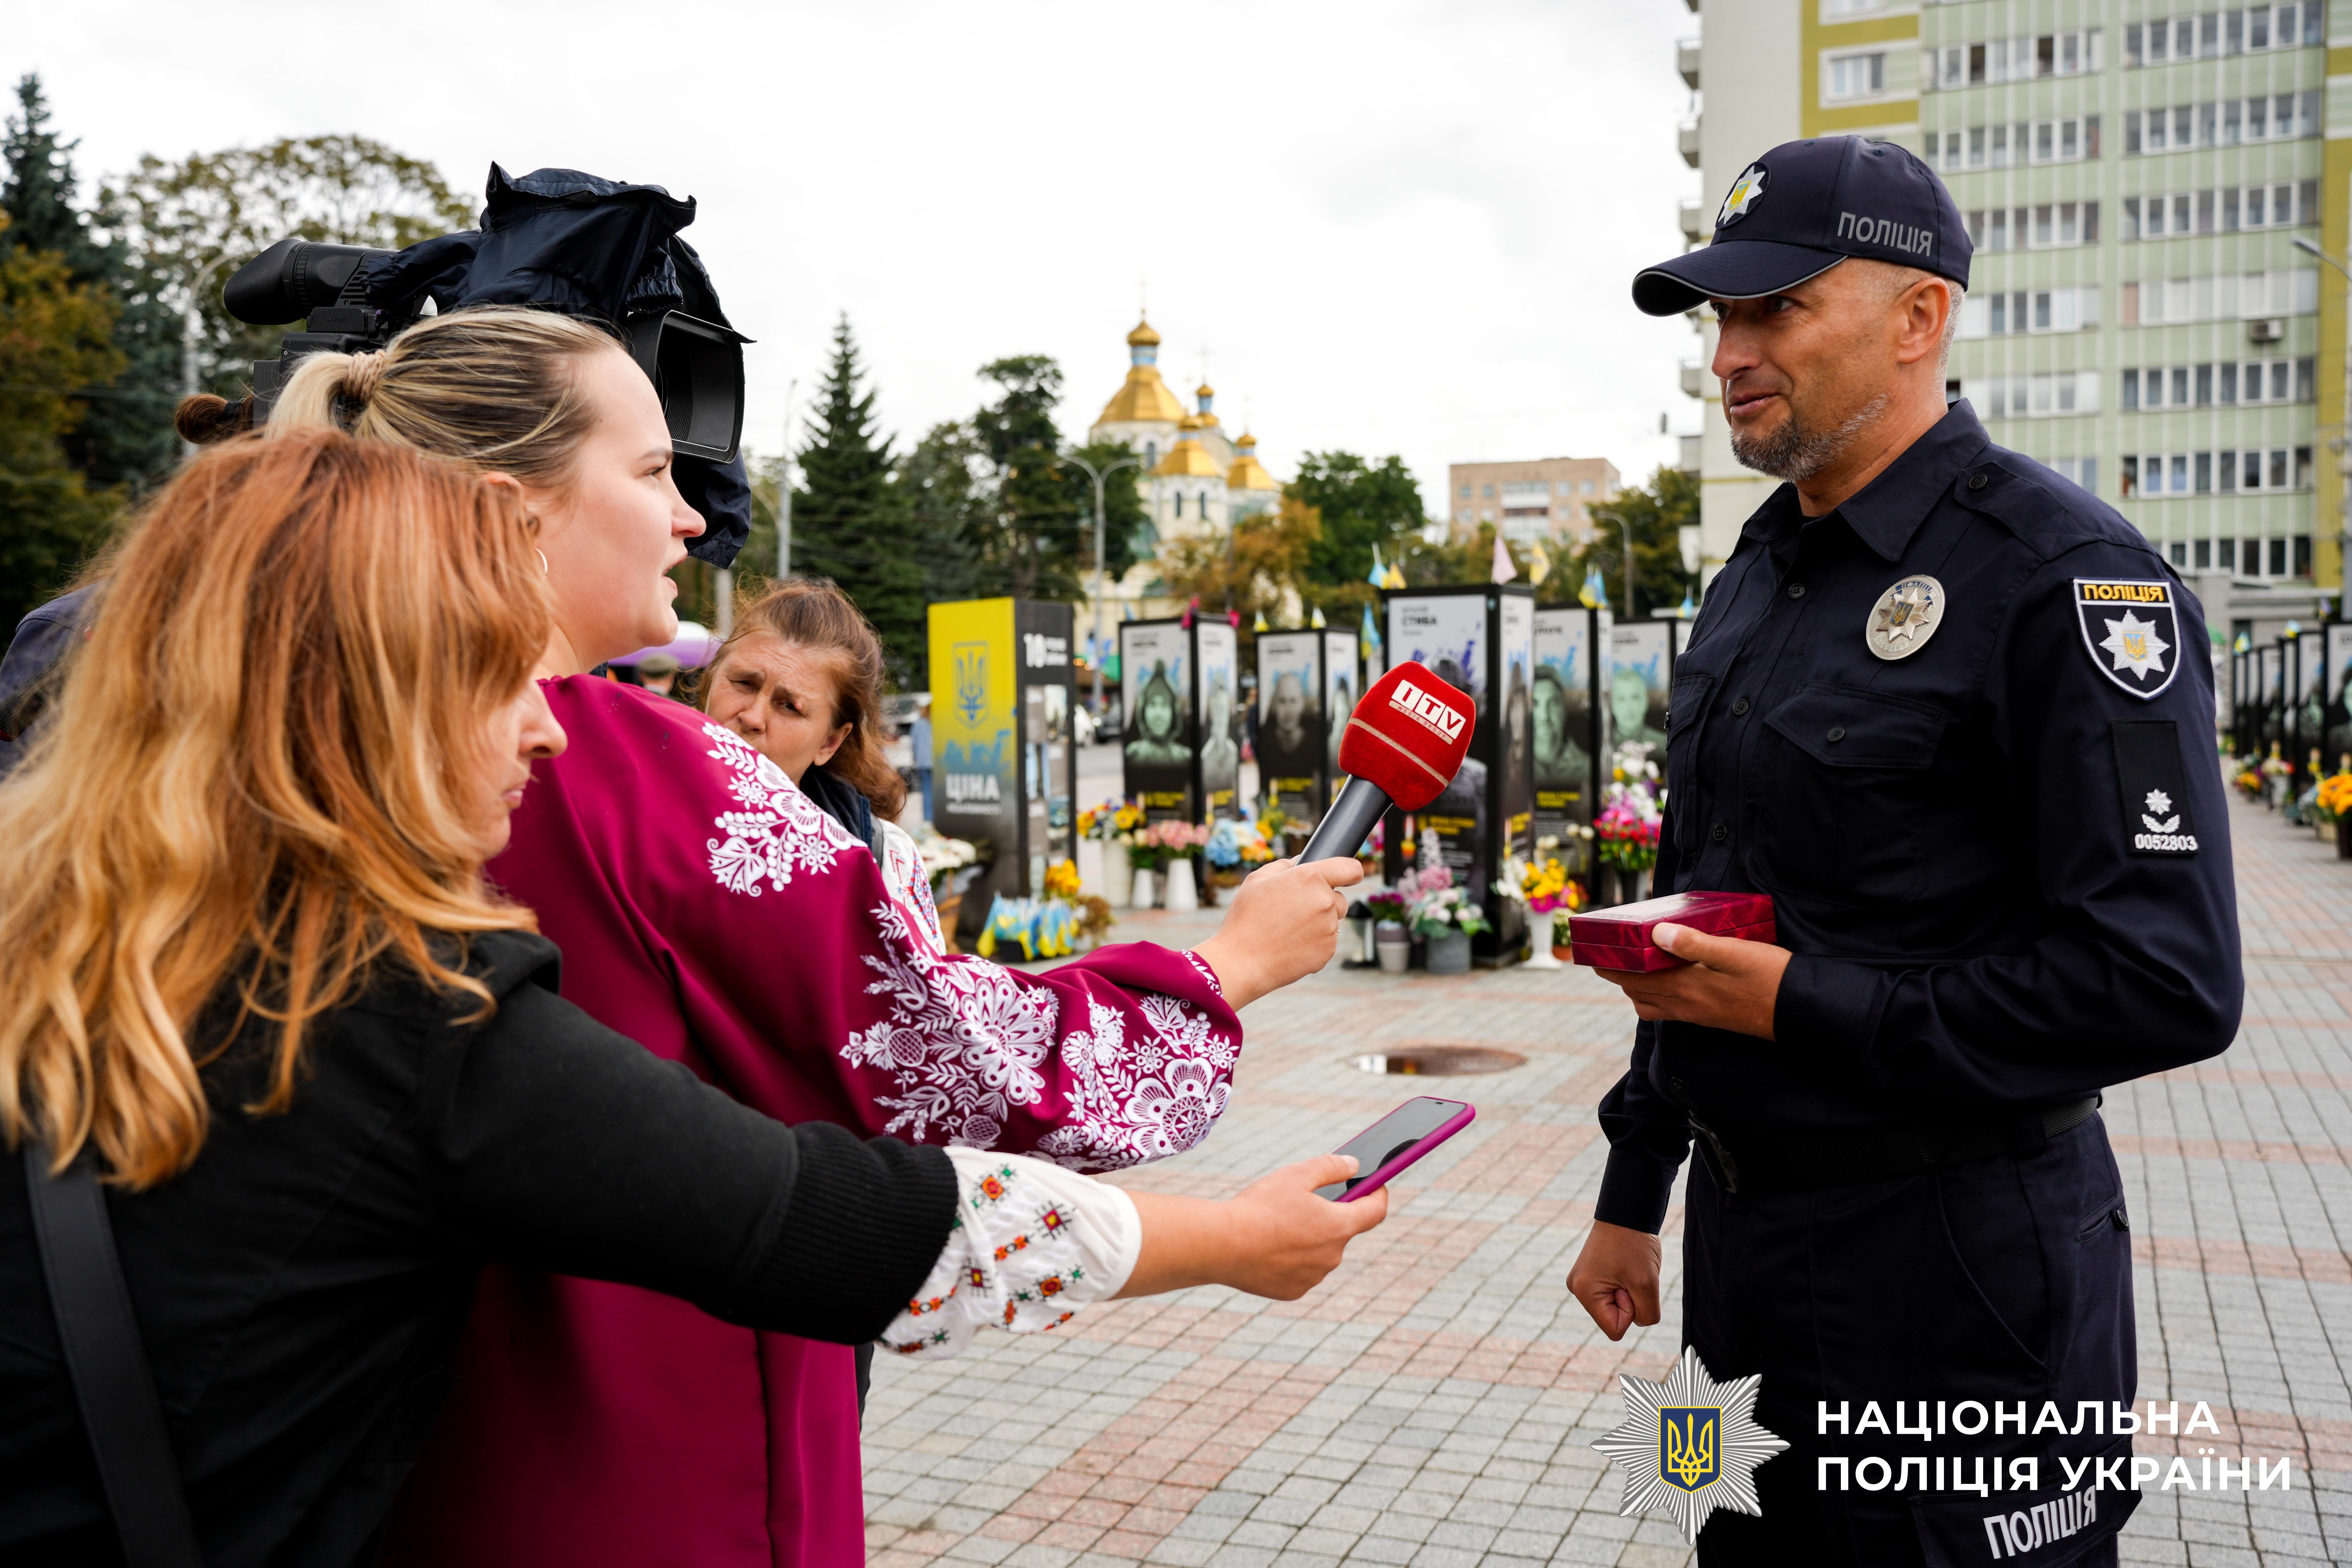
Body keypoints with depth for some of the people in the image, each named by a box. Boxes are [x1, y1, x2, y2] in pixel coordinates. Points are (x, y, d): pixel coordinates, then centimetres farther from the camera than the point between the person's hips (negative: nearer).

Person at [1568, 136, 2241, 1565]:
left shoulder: (2065, 577, -15)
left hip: (1953, 1265, -8)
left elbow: (2166, 984, -21)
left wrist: (1804, 1007, -21)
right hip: (1747, 1229, 8)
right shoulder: (1762, 573, 10)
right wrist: (1636, 1192, 17)